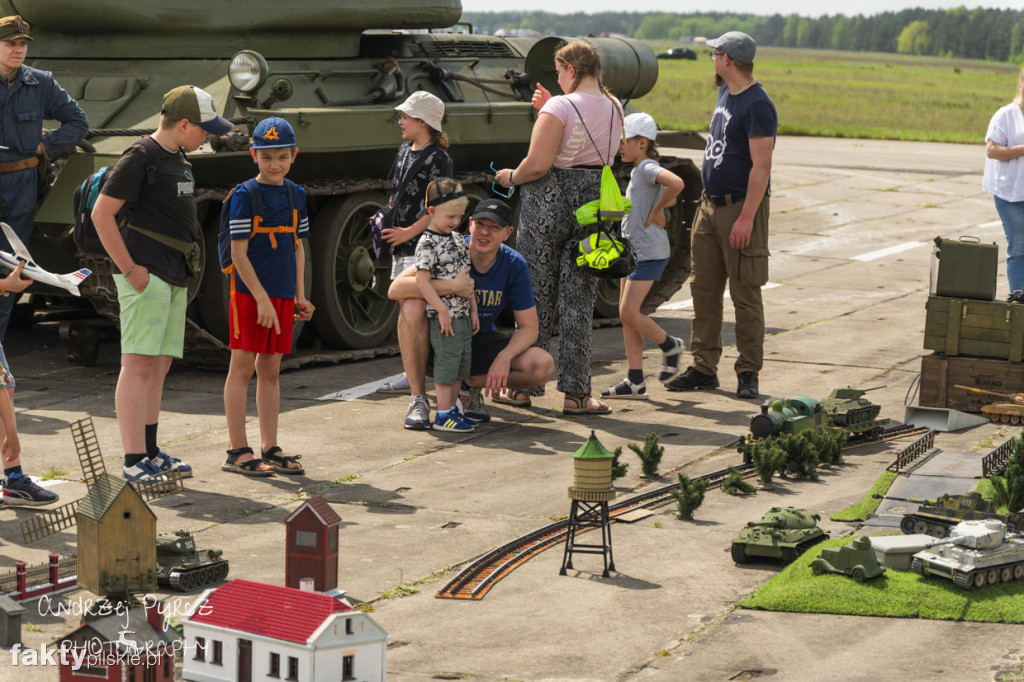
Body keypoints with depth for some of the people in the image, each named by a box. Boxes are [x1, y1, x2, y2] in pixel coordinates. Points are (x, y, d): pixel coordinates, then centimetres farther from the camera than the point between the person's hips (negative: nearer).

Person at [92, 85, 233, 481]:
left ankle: (150, 454, 18)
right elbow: (101, 214, -15)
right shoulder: (139, 158, -11)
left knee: (159, 366, 11)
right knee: (139, 365, -10)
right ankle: (134, 462, -11)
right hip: (146, 276, -9)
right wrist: (129, 269, -16)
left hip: (174, 279, 9)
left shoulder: (178, 159, 17)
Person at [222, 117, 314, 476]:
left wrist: (300, 296, 11)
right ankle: (238, 451, 2)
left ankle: (270, 449, 15)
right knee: (242, 367, -2)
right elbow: (239, 252, -12)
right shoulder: (244, 196, -9)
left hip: (282, 295, 6)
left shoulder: (296, 195, 10)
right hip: (249, 293, -6)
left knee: (270, 369, 10)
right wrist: (262, 298, -16)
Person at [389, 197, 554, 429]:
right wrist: (451, 286, -41)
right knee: (412, 306, -34)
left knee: (543, 365, -21)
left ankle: (471, 385, 2)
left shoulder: (515, 266, -12)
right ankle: (418, 400, -22)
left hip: (480, 343, 2)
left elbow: (528, 327, -9)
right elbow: (396, 289, -32)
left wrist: (504, 357, -29)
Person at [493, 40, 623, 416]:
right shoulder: (614, 108, 7)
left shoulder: (560, 108, -14)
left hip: (549, 204, -5)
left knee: (536, 299, 7)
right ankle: (575, 393, 2)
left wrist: (511, 177, -2)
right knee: (578, 302, 6)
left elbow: (538, 164, -20)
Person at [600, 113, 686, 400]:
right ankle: (635, 380, 8)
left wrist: (656, 212, -21)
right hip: (633, 249, 10)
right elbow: (668, 200, 32)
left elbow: (676, 184, -34)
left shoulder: (648, 168, -13)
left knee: (629, 313, -12)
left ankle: (669, 345, 12)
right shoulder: (638, 171, 17)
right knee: (626, 314, 6)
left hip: (649, 252, -10)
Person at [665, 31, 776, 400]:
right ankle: (704, 367, 14)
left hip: (740, 208, -9)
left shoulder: (757, 105, -15)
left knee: (745, 295, -3)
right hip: (710, 204, 9)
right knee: (704, 289, 8)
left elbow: (761, 166, -19)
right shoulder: (725, 93, 13)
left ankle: (748, 372, 4)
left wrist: (746, 217, -24)